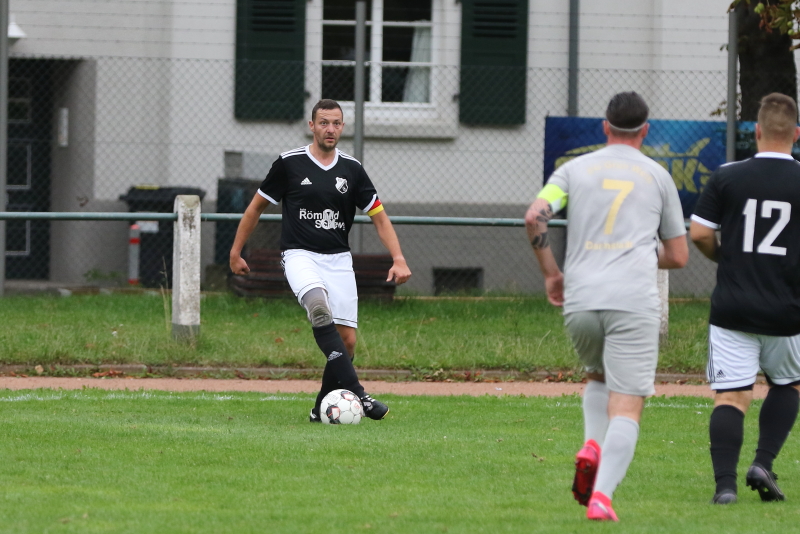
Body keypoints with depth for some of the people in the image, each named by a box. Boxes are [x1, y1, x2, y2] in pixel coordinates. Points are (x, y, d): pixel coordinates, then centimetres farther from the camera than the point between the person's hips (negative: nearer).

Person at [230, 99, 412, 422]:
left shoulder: (352, 169, 7)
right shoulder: (289, 164, -1)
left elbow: (379, 216, 9)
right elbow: (257, 206, 10)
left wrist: (398, 259, -5)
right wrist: (236, 252, 11)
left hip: (338, 260, 4)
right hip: (300, 256, -4)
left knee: (347, 340, -3)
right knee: (319, 306, -33)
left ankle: (323, 408, 15)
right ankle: (355, 392, -40)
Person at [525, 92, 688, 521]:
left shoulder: (575, 169, 12)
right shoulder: (658, 176, 12)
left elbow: (535, 216, -3)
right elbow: (678, 256, 14)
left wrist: (550, 272, 9)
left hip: (579, 303, 2)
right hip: (634, 303, -2)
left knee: (598, 374, 29)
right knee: (626, 407, -4)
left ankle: (592, 446, 3)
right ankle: (601, 495, -23)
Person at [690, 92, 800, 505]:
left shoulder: (727, 177, -2)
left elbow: (699, 233, -3)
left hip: (732, 309, 0)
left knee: (730, 395, 0)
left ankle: (725, 482, -15)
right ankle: (764, 462, 5)